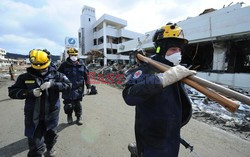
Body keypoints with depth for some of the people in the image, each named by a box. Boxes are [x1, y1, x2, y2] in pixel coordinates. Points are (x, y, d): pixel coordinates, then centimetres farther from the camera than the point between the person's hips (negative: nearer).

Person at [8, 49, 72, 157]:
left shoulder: (56, 75, -6)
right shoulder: (26, 77, -5)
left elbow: (68, 85, -14)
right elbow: (12, 92, -2)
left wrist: (52, 84, -28)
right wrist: (30, 92, -20)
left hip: (51, 115, 1)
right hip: (33, 117, -1)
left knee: (51, 135, 24)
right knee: (35, 146, 5)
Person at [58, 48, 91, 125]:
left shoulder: (81, 65, 2)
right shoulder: (64, 65, -3)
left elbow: (86, 76, 6)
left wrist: (88, 86, 6)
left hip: (78, 89, 1)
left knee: (77, 104, 11)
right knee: (68, 105, 2)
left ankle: (79, 117, 34)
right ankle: (69, 116, 35)